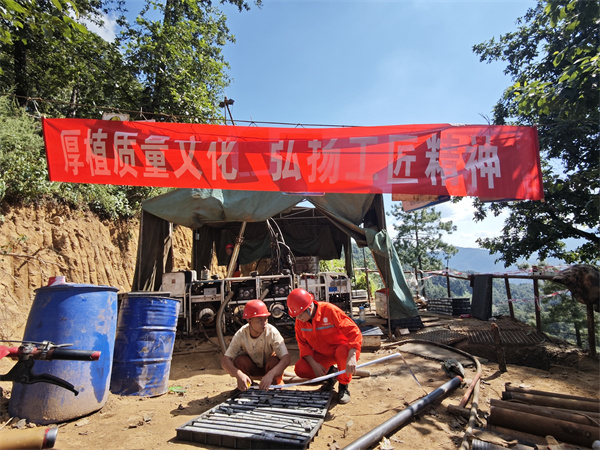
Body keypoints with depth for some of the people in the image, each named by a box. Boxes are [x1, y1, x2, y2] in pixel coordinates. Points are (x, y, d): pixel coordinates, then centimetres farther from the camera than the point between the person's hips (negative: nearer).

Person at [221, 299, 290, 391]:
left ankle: (276, 386, -3)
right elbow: (224, 360, -30)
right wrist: (239, 375, -49)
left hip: (268, 367, -1)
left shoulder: (272, 332, -31)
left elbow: (286, 358, -37)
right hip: (252, 368, 1)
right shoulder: (241, 335, -26)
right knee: (239, 360, -29)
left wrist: (270, 374, -54)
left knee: (274, 361, -34)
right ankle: (245, 388, -1)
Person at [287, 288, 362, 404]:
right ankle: (330, 372, 12)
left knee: (343, 352, -40)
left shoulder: (330, 310, -26)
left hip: (341, 348, -5)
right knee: (300, 369, -18)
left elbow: (354, 332, -27)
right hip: (322, 354, 5)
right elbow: (303, 343, -1)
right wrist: (313, 364, -16)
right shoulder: (300, 320, -9)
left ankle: (344, 387, -9)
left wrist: (352, 357, -40)